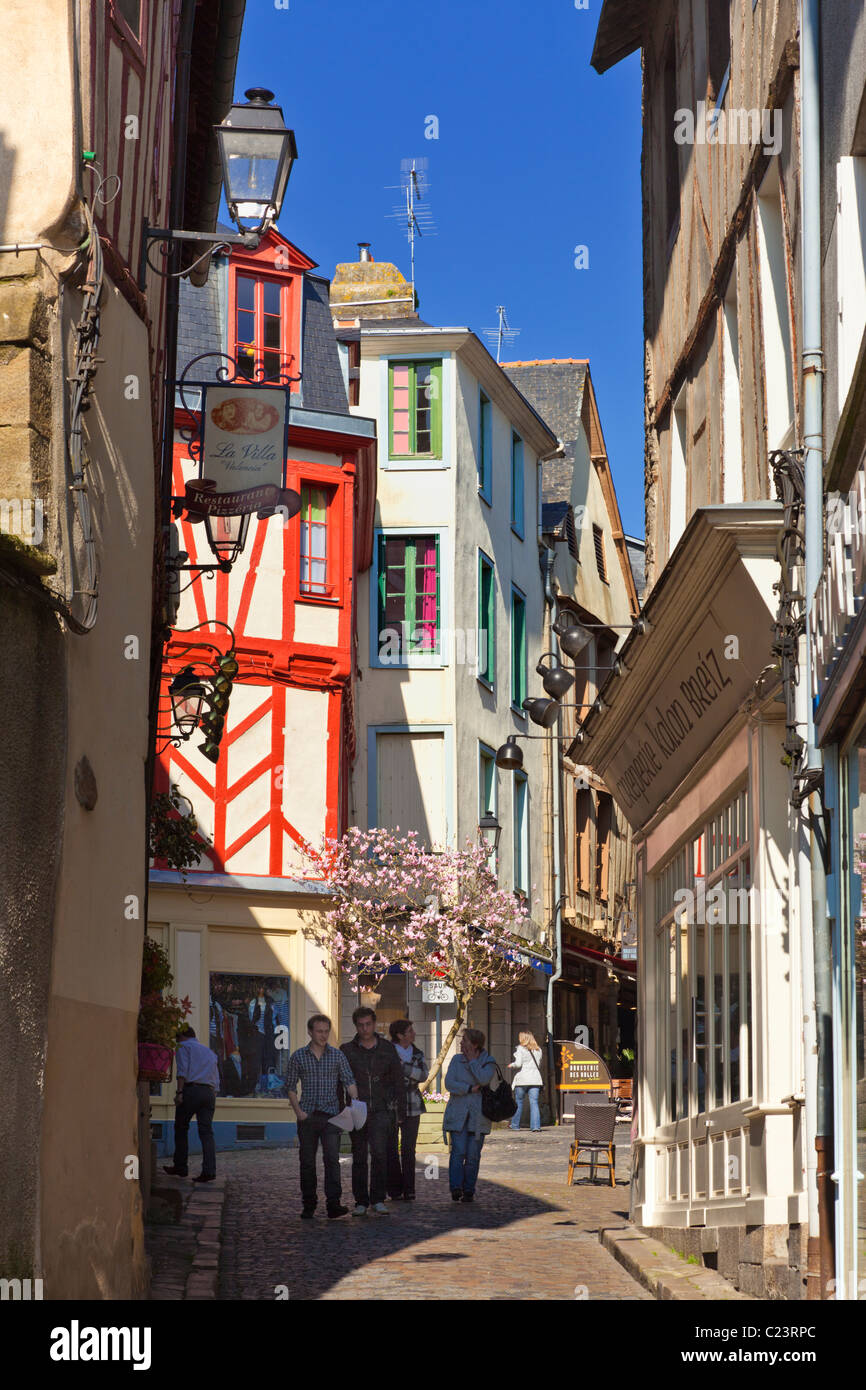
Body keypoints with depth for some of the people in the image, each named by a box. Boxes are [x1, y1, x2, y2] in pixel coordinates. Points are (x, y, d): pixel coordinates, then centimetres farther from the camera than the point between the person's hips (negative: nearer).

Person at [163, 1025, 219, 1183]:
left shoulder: (183, 1046, 7)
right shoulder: (210, 1052, 27)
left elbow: (182, 1070, -9)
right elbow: (216, 1080, 20)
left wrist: (179, 1092, -15)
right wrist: (212, 1099, 18)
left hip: (191, 1089, -5)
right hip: (210, 1092, 5)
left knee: (181, 1129, 8)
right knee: (206, 1131, -1)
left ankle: (180, 1168, 12)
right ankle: (209, 1171, -12)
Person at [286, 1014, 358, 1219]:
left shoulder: (337, 1055, 7)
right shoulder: (298, 1056, 7)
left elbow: (349, 1081, 3)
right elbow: (291, 1086, 8)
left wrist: (354, 1101, -15)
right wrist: (298, 1110, -4)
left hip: (331, 1115, -1)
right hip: (307, 1116, 1)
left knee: (332, 1158, -13)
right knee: (307, 1162, 5)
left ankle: (333, 1203, -17)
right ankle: (309, 1204, 14)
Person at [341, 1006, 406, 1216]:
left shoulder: (387, 1048, 5)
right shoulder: (347, 1050, 3)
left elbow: (398, 1081, 10)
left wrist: (401, 1112, 7)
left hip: (380, 1111, -1)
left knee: (379, 1153, -13)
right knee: (359, 1157, 5)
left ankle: (378, 1200, -8)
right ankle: (361, 1202, 12)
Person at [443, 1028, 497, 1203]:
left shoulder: (488, 1062, 3)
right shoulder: (456, 1060, 9)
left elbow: (484, 1079, -16)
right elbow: (449, 1083, -2)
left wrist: (472, 1060, -6)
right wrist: (469, 1089, -11)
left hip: (477, 1115, -1)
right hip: (457, 1114, 1)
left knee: (473, 1154, -2)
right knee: (458, 1151, -13)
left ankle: (468, 1191, 6)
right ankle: (456, 1188, -18)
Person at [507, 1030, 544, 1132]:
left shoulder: (520, 1049, -5)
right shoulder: (538, 1050, 11)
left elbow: (518, 1063, -14)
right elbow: (539, 1065, 15)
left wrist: (511, 1065, 5)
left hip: (522, 1079, -3)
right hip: (535, 1079, 3)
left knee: (518, 1102, 12)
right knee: (534, 1103, -1)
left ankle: (515, 1125, 20)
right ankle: (536, 1126, -12)